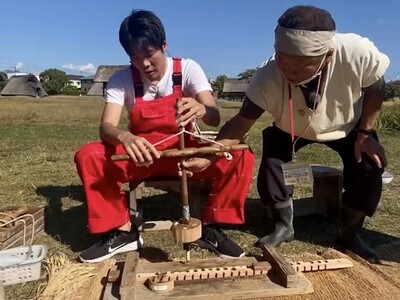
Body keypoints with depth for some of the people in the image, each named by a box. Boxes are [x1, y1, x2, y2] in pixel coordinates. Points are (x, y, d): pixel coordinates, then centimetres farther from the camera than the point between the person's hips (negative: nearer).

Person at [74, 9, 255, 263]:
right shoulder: (121, 80, -7)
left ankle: (211, 227, -8)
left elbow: (215, 118, -22)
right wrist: (125, 137, -45)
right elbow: (106, 126, -20)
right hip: (141, 154, 1)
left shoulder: (188, 69, -10)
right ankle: (122, 231, -9)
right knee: (88, 156, -25)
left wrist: (201, 109, -48)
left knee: (241, 157, -25)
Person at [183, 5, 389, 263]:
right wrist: (208, 156, -46)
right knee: (270, 163, -23)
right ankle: (283, 226, 5)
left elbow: (376, 88, -16)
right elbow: (241, 122, -32)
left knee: (368, 170, -19)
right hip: (290, 130, 0)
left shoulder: (358, 53, -38)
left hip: (347, 126, 1)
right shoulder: (268, 77, -37)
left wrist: (365, 133, -15)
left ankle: (349, 234, 10)